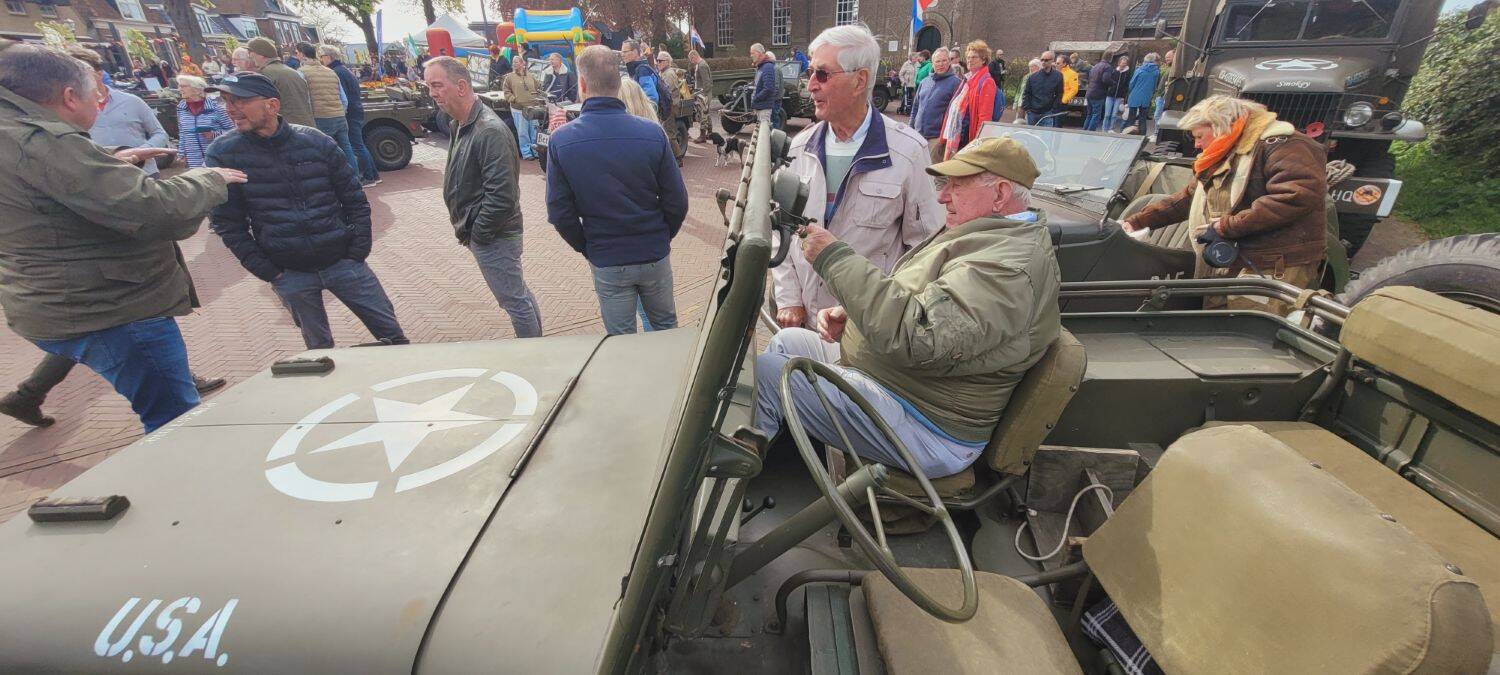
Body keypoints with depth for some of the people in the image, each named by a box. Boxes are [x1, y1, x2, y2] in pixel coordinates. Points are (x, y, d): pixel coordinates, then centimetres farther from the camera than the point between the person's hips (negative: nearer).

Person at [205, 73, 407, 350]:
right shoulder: (223, 153, -2)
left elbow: (355, 199, 4)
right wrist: (267, 272, -5)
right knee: (319, 348, 12)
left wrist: (358, 252, -3)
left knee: (391, 332, 4)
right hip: (289, 274, 0)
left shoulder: (315, 141, -1)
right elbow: (227, 222, 1)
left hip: (342, 261, 0)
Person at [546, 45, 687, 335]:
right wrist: (662, 238, 9)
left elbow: (560, 213, -8)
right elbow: (677, 202, -9)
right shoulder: (652, 133, -13)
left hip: (606, 262, 0)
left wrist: (587, 248, 8)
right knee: (666, 327, 22)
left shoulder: (560, 141, -12)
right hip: (655, 255, 1)